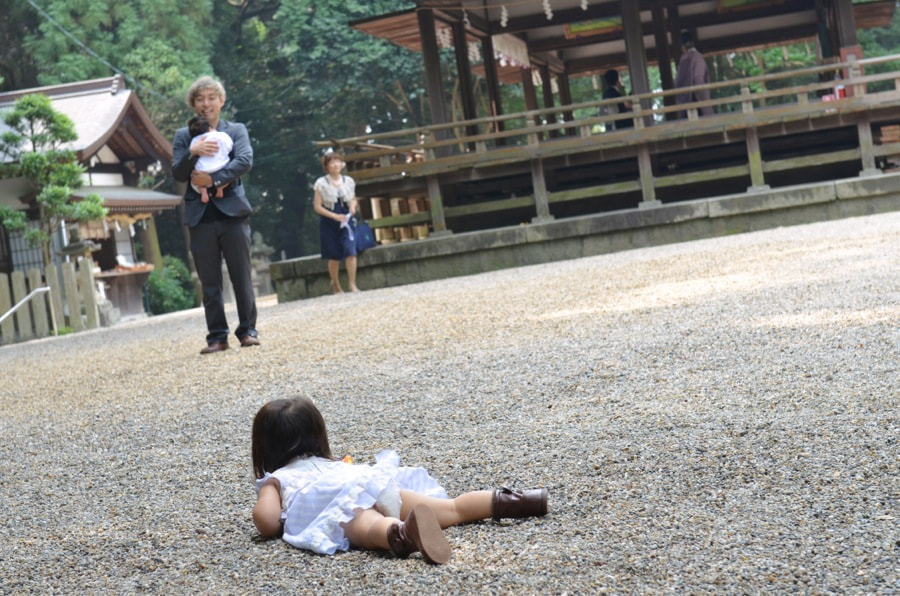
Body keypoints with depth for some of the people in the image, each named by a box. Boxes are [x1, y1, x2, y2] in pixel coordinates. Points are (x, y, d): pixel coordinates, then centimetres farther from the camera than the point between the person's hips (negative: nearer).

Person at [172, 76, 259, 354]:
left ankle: (248, 330, 8)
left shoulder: (236, 130, 9)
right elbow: (178, 173, 2)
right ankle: (217, 336, 6)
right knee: (209, 282, 3)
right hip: (200, 215, 1)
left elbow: (245, 160, -8)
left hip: (232, 212, -1)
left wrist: (213, 178, -18)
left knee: (241, 276, 0)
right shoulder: (183, 135, 12)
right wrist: (192, 151, -17)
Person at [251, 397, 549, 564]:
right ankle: (508, 502, -11)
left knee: (373, 529, -37)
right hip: (376, 485, 6)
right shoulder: (332, 463, 42)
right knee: (453, 509, 8)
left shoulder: (274, 480, 27)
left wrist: (277, 529, 29)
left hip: (342, 504, -6)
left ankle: (405, 532, -67)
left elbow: (266, 519, 8)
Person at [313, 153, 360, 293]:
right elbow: (317, 207, -8)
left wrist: (353, 206, -6)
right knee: (334, 257, 4)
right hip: (328, 223, -2)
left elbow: (353, 199, 18)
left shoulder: (348, 181, 4)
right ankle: (336, 286, 23)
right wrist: (335, 216, -17)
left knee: (351, 253, -13)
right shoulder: (321, 183, -7)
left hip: (345, 221, 2)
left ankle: (353, 285, -9)